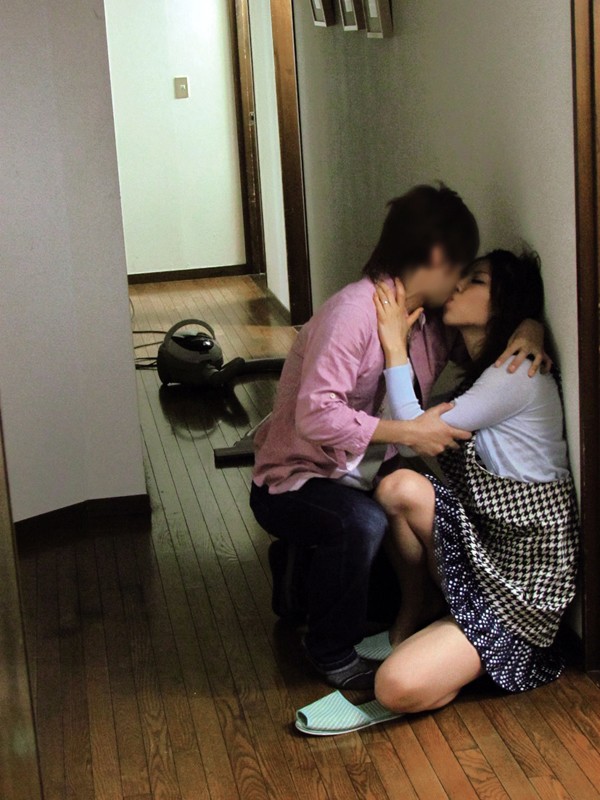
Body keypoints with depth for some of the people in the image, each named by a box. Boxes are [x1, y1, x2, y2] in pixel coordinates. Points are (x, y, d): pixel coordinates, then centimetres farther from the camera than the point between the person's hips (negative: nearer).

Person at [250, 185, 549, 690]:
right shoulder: (353, 312, -23)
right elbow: (315, 415, -31)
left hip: (357, 479, 8)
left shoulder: (431, 325, 2)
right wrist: (409, 432, -29)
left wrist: (529, 329, -8)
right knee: (362, 521, -34)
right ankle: (333, 654, -11)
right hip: (292, 482, -8)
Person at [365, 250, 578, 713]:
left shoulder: (518, 374, -16)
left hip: (522, 581, -9)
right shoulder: (479, 372, 15)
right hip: (482, 551, 9)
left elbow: (416, 433, -16)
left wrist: (395, 345, -11)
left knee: (399, 688, -26)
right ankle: (412, 622, 0)